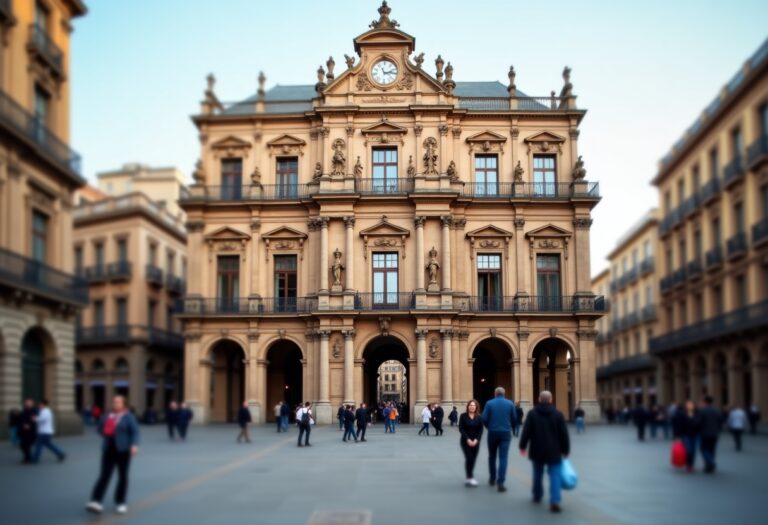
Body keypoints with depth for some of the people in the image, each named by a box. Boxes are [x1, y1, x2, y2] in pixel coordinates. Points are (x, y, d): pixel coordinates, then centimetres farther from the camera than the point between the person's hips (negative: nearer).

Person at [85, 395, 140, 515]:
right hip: (108, 449, 3)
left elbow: (135, 432, -11)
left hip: (123, 450, -3)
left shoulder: (128, 417, -3)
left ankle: (121, 503, 14)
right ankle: (96, 501, -17)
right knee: (104, 475, -7)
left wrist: (134, 445, -27)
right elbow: (100, 428, 22)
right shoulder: (108, 416, 12)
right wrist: (106, 435, -1)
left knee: (122, 476, 5)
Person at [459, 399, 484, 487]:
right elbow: (461, 429, -8)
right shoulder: (463, 416, -5)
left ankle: (469, 478, 16)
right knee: (469, 458, -13)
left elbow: (480, 430, 0)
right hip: (465, 441, -3)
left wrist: (476, 440, -14)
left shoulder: (479, 417, 2)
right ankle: (470, 478, -10)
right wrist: (467, 439, -17)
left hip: (475, 442, 3)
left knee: (473, 459, 5)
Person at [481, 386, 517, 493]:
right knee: (503, 458, -3)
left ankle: (492, 479, 27)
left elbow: (484, 419, -6)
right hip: (506, 433, 0)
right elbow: (515, 419, 3)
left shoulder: (489, 403, -3)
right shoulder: (510, 404, 0)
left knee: (492, 456, 18)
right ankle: (500, 483, -11)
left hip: (492, 433, 0)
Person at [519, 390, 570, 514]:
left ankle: (537, 496, 32)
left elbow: (526, 431, -5)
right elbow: (564, 434, 0)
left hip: (537, 450, 1)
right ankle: (555, 501, -18)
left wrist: (522, 446, 5)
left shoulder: (532, 414, -2)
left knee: (538, 474, 19)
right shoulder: (558, 414, -2)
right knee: (554, 475, -3)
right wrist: (565, 450, 9)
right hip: (554, 451, -1)